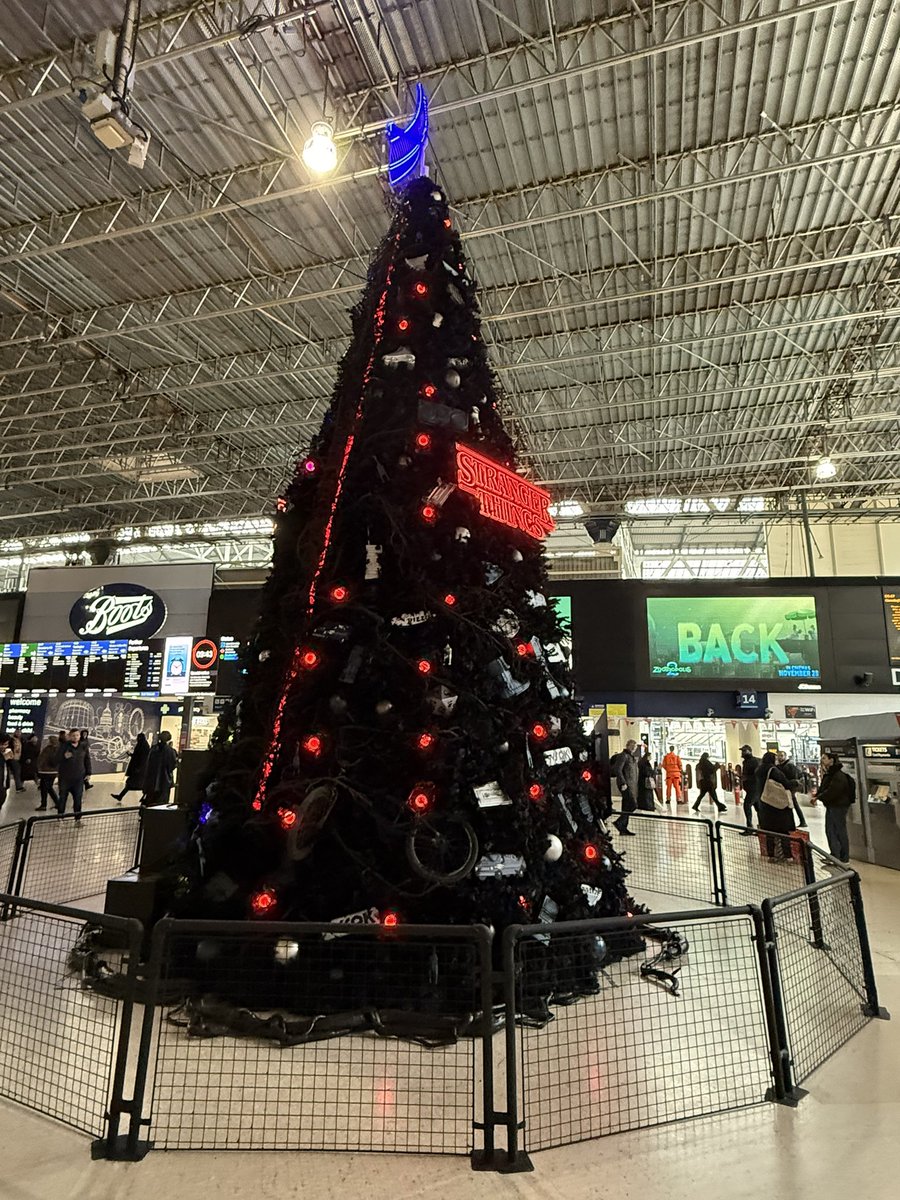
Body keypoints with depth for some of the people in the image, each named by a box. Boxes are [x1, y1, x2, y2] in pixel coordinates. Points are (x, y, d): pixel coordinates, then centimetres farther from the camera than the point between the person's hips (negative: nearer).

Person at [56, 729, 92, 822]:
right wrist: (64, 756, -27)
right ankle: (60, 817, 25)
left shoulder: (83, 747, 1)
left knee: (78, 798, 4)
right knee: (62, 797, 8)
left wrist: (88, 773, 7)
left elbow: (87, 760, 9)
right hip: (65, 777, -1)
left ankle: (78, 819, 14)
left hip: (79, 777, 1)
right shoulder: (65, 746, -7)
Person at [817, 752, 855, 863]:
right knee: (830, 831, 14)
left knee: (840, 832, 1)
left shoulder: (839, 776, -20)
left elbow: (832, 792, -27)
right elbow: (823, 788, 15)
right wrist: (817, 795, -3)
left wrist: (819, 797, -18)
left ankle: (844, 858, 13)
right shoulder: (828, 774, 12)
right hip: (831, 806, 10)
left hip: (839, 807, -10)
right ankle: (835, 856, 24)